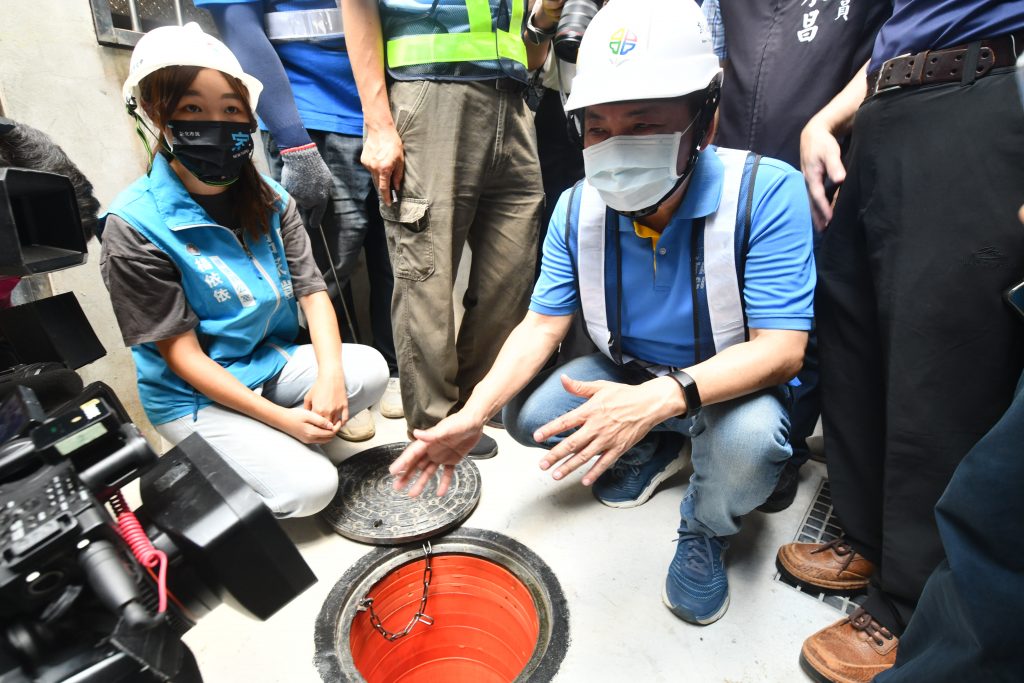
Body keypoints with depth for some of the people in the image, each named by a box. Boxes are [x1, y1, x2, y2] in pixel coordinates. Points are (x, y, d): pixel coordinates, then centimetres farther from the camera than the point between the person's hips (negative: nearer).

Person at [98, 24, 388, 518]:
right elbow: (181, 352, -17)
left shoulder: (271, 200, -1)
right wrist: (281, 418, -20)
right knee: (309, 489, -18)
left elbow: (311, 289, -5)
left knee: (368, 370, -19)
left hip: (272, 362, 5)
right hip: (196, 395, -5)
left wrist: (329, 375, -22)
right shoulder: (135, 226, -16)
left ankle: (273, 442, 3)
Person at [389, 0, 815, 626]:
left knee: (746, 438, -36)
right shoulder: (578, 209, -12)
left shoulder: (766, 192, -25)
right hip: (625, 377, 4)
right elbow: (542, 324, -11)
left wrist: (660, 397, -47)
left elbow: (781, 348, -28)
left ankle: (706, 532, 3)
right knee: (526, 414, -14)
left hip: (732, 385, -3)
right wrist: (472, 416, -26)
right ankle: (652, 453, 15)